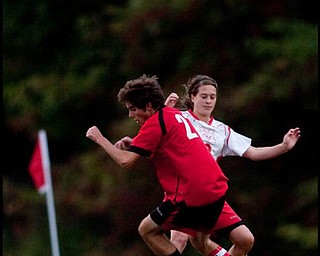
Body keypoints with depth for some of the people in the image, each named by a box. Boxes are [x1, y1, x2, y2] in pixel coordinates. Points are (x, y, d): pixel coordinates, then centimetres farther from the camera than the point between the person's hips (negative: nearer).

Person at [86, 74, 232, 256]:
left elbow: (126, 161, -14)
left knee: (147, 230, 6)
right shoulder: (175, 114, 16)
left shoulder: (155, 122, -10)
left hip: (193, 195, -9)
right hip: (217, 189, 9)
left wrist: (99, 138, -2)